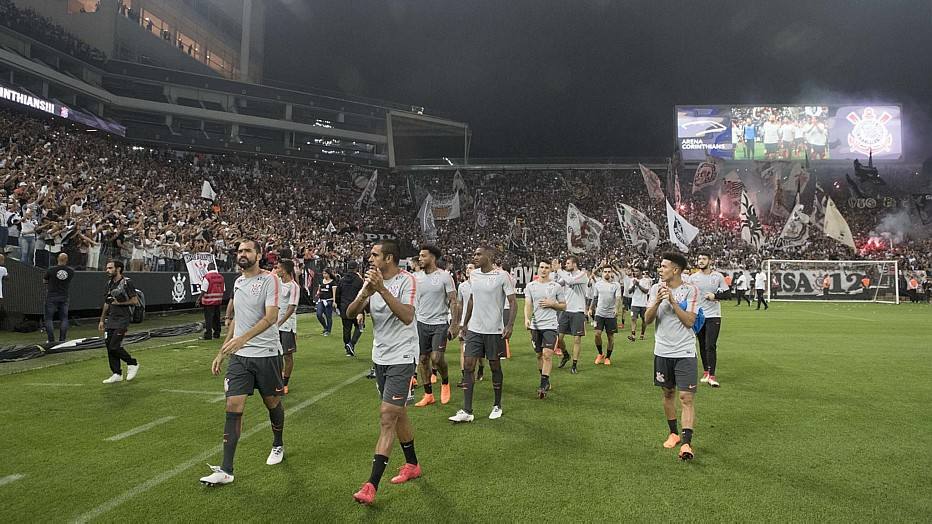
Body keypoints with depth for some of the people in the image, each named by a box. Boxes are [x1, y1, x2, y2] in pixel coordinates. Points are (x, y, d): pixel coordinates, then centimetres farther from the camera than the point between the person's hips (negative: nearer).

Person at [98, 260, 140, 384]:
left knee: (114, 346, -12)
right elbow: (107, 303, 21)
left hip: (122, 319, -8)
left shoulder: (126, 282, -10)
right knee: (109, 346, 6)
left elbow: (135, 301, -12)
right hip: (110, 318, 8)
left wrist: (119, 302, -14)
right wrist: (102, 320, 21)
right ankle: (117, 374, 14)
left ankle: (132, 363, 10)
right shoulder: (109, 283, 14)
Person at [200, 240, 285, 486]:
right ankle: (226, 470, 0)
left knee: (273, 403, 12)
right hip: (239, 355, 5)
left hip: (266, 354, -5)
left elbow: (271, 317, -21)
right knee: (233, 407, -3)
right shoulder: (237, 282, 12)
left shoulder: (270, 279, -10)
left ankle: (278, 446, 37)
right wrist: (222, 352, 19)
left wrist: (242, 338, -34)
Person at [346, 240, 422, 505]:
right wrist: (365, 293, -22)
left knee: (387, 416, -10)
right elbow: (351, 313, -3)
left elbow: (407, 316, -27)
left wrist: (382, 289, -31)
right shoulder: (372, 280, 6)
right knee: (398, 413, 17)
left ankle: (371, 485, -7)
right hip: (380, 357, 7)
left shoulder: (406, 280, -13)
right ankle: (412, 465, 34)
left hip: (401, 358, -7)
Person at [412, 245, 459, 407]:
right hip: (421, 323, 4)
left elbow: (453, 301, -6)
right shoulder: (416, 277, 5)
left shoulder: (445, 276, -7)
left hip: (440, 323, -4)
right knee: (423, 358, 5)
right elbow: (412, 302, 12)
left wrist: (454, 324, -12)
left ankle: (445, 382, 18)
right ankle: (428, 395, 18)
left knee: (436, 357, -13)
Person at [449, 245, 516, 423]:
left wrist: (510, 325, -22)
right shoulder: (473, 274, 7)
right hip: (474, 328, 5)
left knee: (495, 366, 8)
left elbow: (513, 302, -10)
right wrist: (465, 323, 19)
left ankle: (497, 406, 25)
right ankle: (467, 411, 1)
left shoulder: (502, 276, -10)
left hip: (494, 330, -5)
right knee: (469, 365, -2)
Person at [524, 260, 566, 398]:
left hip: (550, 325, -2)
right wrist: (527, 318, -19)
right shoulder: (530, 286, 5)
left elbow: (563, 306, 9)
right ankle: (546, 381, 30)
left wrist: (552, 304, -10)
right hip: (535, 325, 3)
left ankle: (543, 385, -8)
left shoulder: (556, 286, 2)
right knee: (539, 355, 12)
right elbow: (528, 304, -1)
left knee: (547, 354, -13)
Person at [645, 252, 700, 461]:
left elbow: (689, 321, -13)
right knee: (667, 393, 13)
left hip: (685, 352, -4)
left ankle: (686, 443, -5)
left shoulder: (691, 290, -7)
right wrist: (657, 302, -20)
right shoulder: (656, 288, 3)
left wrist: (672, 301, -20)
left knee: (687, 397, -7)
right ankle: (673, 433, 30)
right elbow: (648, 319, -2)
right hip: (662, 351, 4)